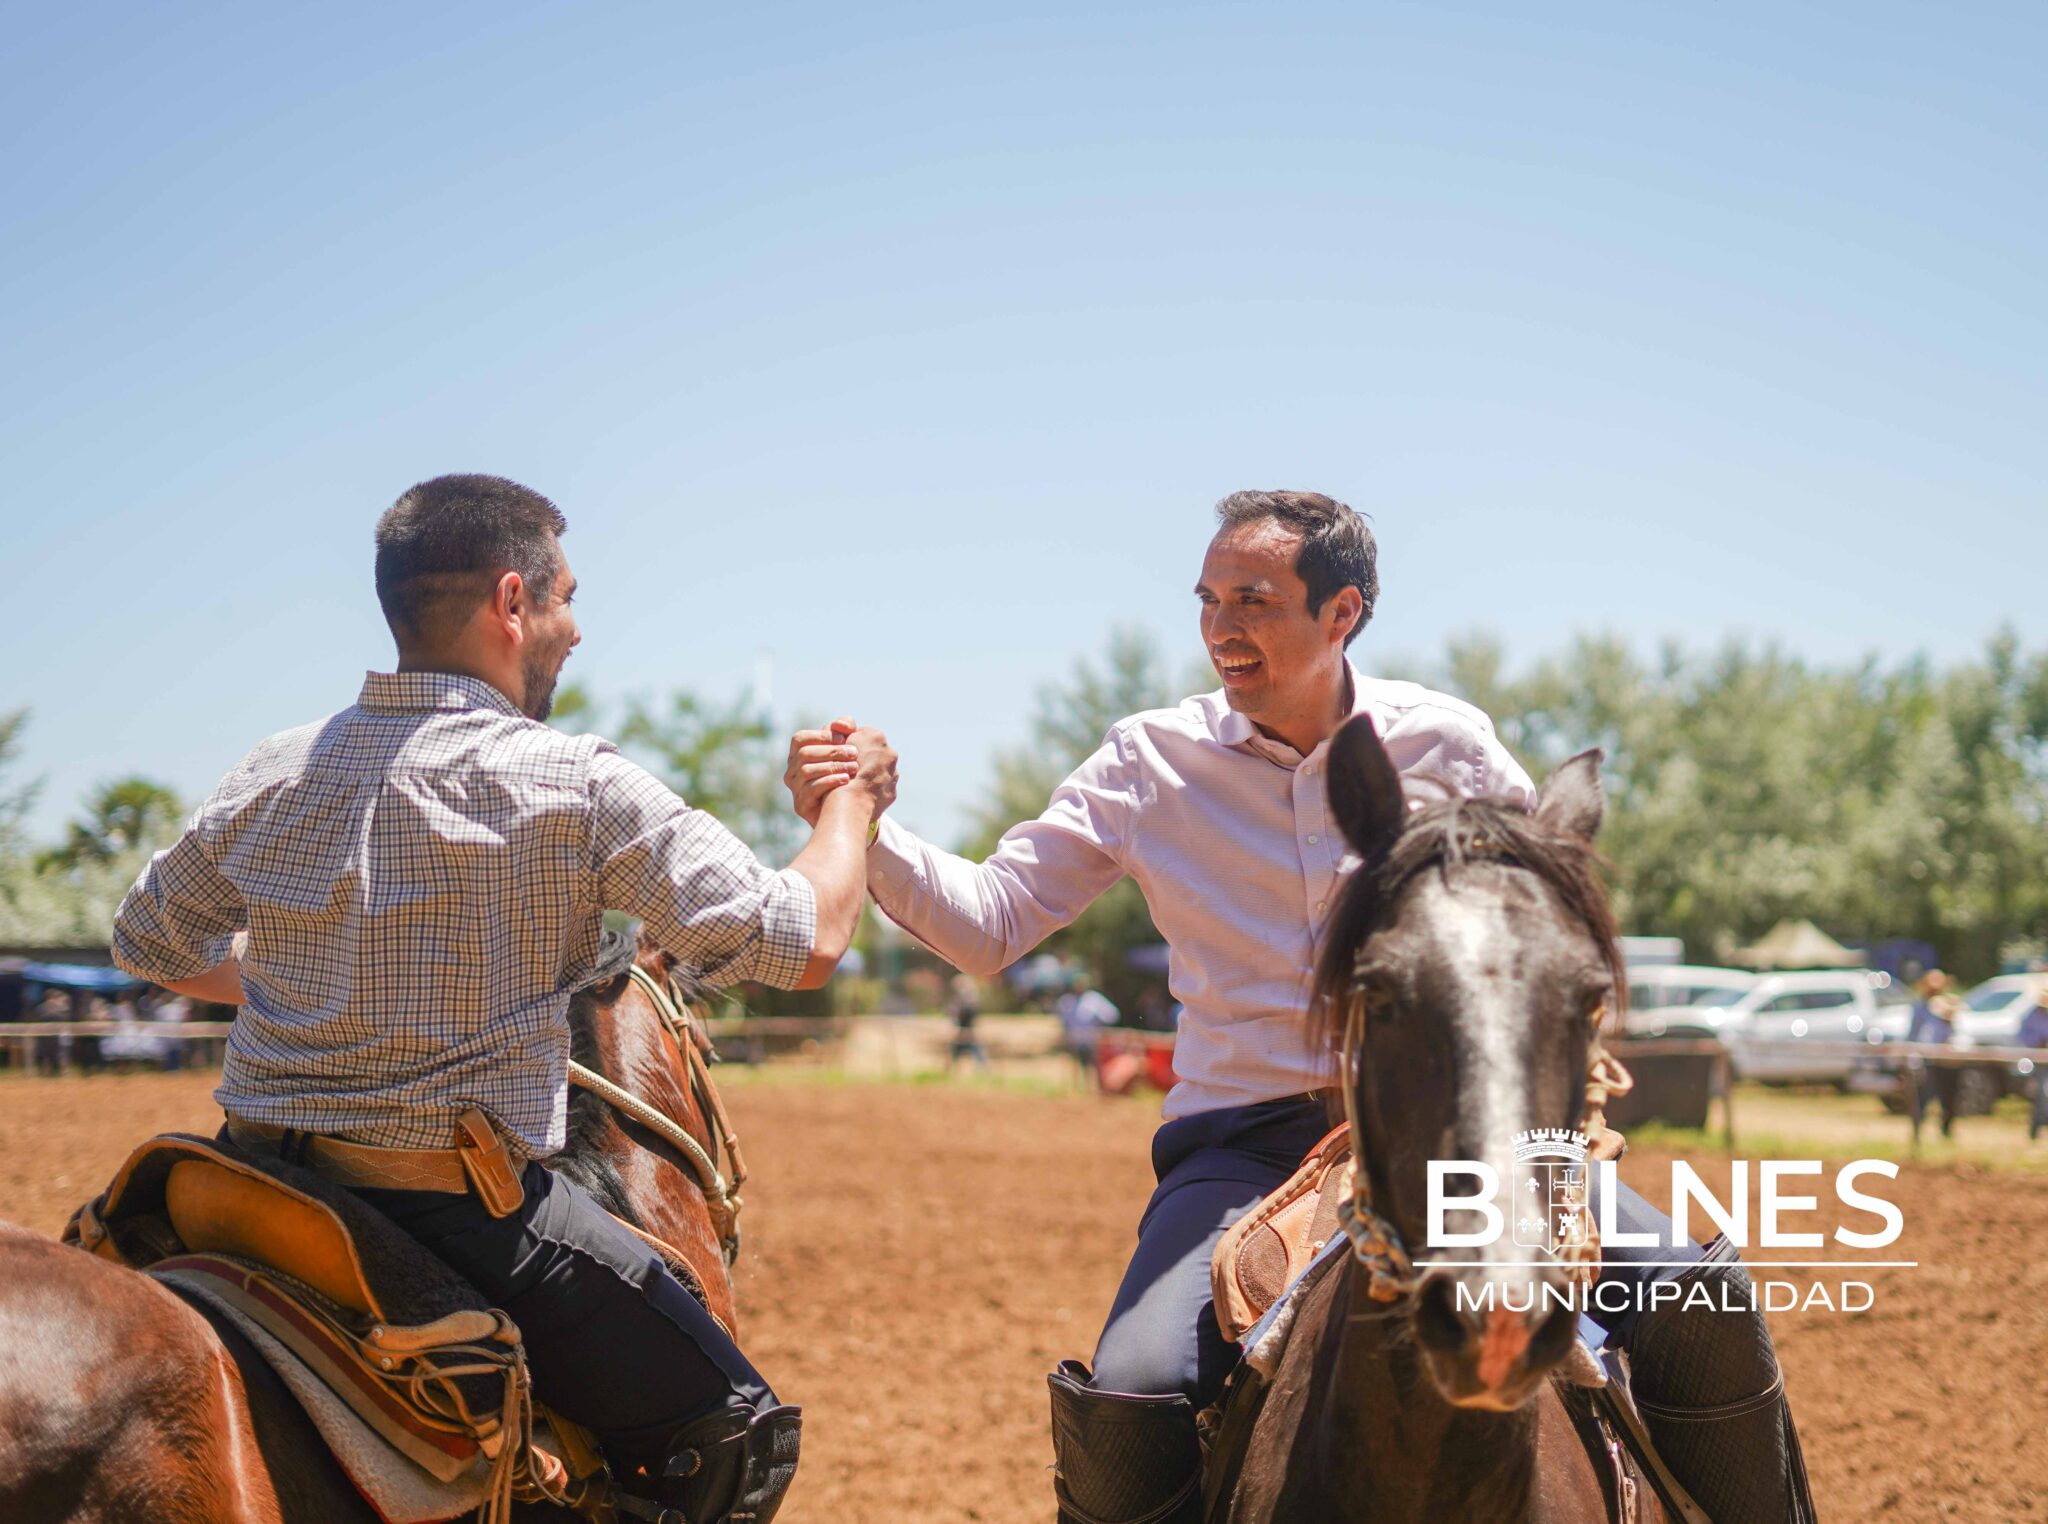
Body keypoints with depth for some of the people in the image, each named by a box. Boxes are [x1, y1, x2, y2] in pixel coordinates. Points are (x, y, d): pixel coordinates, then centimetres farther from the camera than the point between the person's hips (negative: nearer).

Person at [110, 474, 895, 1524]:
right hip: (463, 1210, -6)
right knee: (738, 1435, 6)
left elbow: (149, 944, 21)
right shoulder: (575, 786, -11)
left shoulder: (271, 776, 5)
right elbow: (802, 944, -8)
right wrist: (853, 800, 9)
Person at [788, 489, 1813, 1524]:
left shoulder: (1449, 745, 1)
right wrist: (861, 826, -18)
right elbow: (988, 924, -2)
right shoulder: (1150, 762, -1)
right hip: (1245, 1138, -1)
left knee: (1702, 1299, -15)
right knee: (1130, 1397, -27)